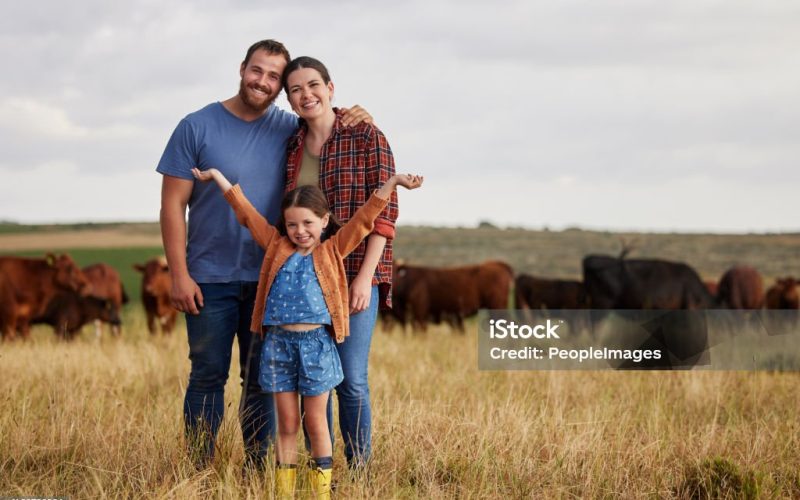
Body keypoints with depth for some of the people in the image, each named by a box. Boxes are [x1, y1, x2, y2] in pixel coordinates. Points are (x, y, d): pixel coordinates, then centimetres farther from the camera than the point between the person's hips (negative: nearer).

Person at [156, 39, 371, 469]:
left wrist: (355, 122, -8)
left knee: (262, 380, 7)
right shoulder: (197, 127, -4)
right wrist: (179, 274, -11)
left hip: (269, 278, 3)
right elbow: (173, 204, -5)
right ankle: (199, 471, 7)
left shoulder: (290, 130, 4)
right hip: (210, 279, -3)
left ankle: (258, 468, 15)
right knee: (208, 377, 1)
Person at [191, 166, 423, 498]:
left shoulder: (333, 250, 5)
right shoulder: (276, 246, 10)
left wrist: (392, 182, -7)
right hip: (279, 342, 2)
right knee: (287, 424, 6)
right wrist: (216, 175, 17)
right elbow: (245, 210, 13)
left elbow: (365, 217, 0)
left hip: (316, 343, -2)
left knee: (316, 423, 5)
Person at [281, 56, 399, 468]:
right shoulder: (291, 147, 10)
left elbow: (385, 211, -8)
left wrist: (365, 276, -14)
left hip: (354, 275, -5)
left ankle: (358, 470, 3)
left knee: (351, 380, -7)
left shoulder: (366, 137, -4)